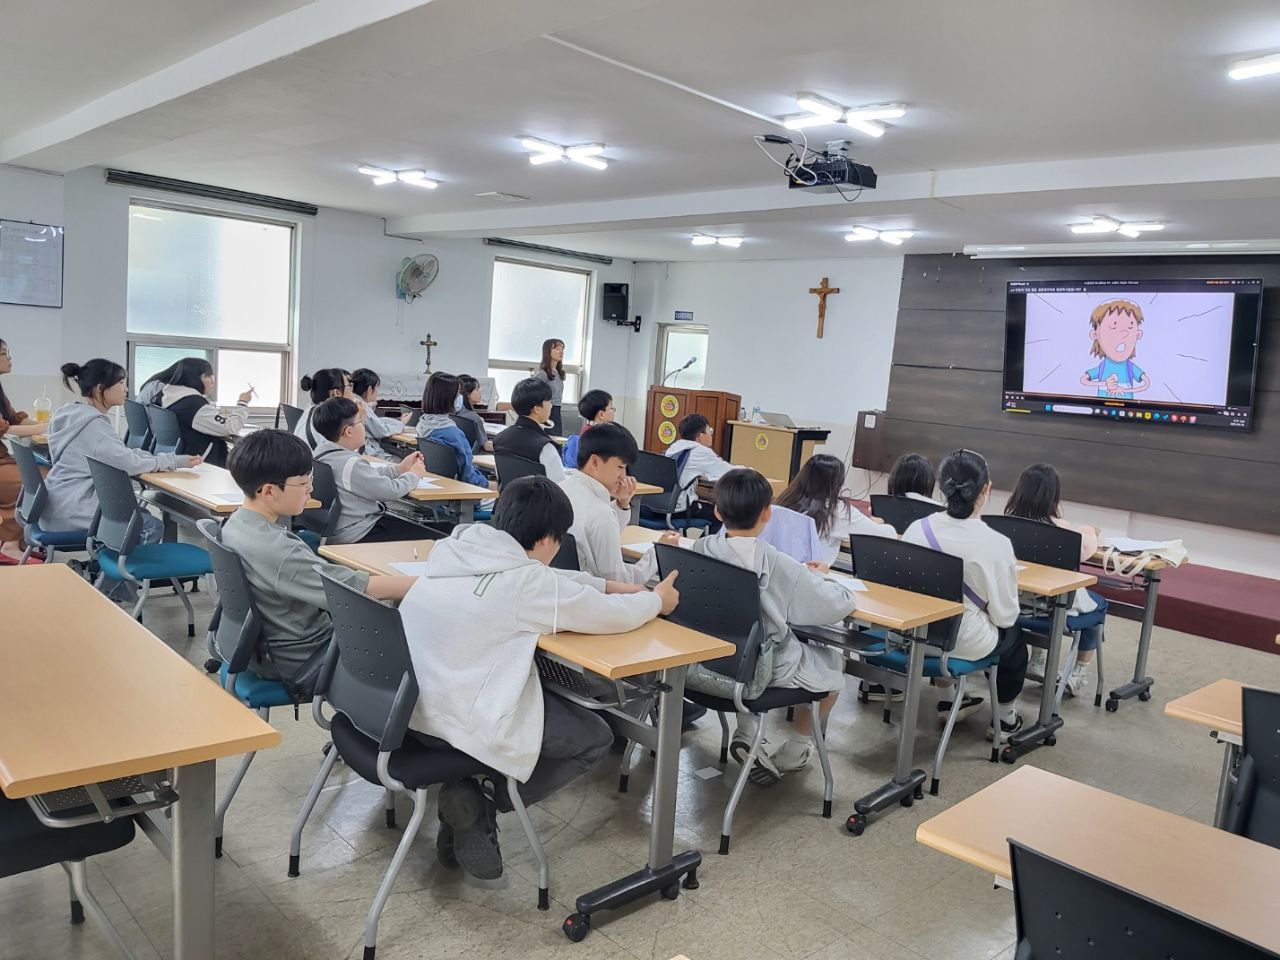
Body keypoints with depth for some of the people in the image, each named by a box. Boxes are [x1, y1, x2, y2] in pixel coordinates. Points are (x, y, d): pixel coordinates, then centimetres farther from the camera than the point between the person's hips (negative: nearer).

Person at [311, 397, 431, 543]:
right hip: (355, 537, -10)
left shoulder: (322, 449, 2)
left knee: (413, 526, 19)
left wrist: (399, 468, 10)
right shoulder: (351, 464, -28)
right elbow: (392, 491, -20)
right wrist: (414, 474, -2)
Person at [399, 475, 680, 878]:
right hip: (454, 719, -8)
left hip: (403, 698, 8)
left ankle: (471, 794, 15)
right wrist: (656, 600, 14)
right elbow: (614, 616, -7)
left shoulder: (456, 547, 4)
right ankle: (480, 805, 4)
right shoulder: (525, 579, -17)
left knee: (551, 692, 27)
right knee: (595, 738, 10)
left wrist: (614, 586, 20)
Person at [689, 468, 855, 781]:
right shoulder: (776, 564, -23)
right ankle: (793, 752, 33)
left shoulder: (700, 550, -10)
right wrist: (818, 576, 4)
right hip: (761, 672, -4)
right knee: (833, 661, 23)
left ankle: (746, 732, 26)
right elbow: (840, 604, -16)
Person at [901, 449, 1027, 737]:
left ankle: (949, 698, 46)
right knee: (1014, 638, 30)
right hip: (964, 643, -4)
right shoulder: (995, 544, -23)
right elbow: (1005, 615, -13)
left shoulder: (917, 528, -12)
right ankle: (1006, 718, 43)